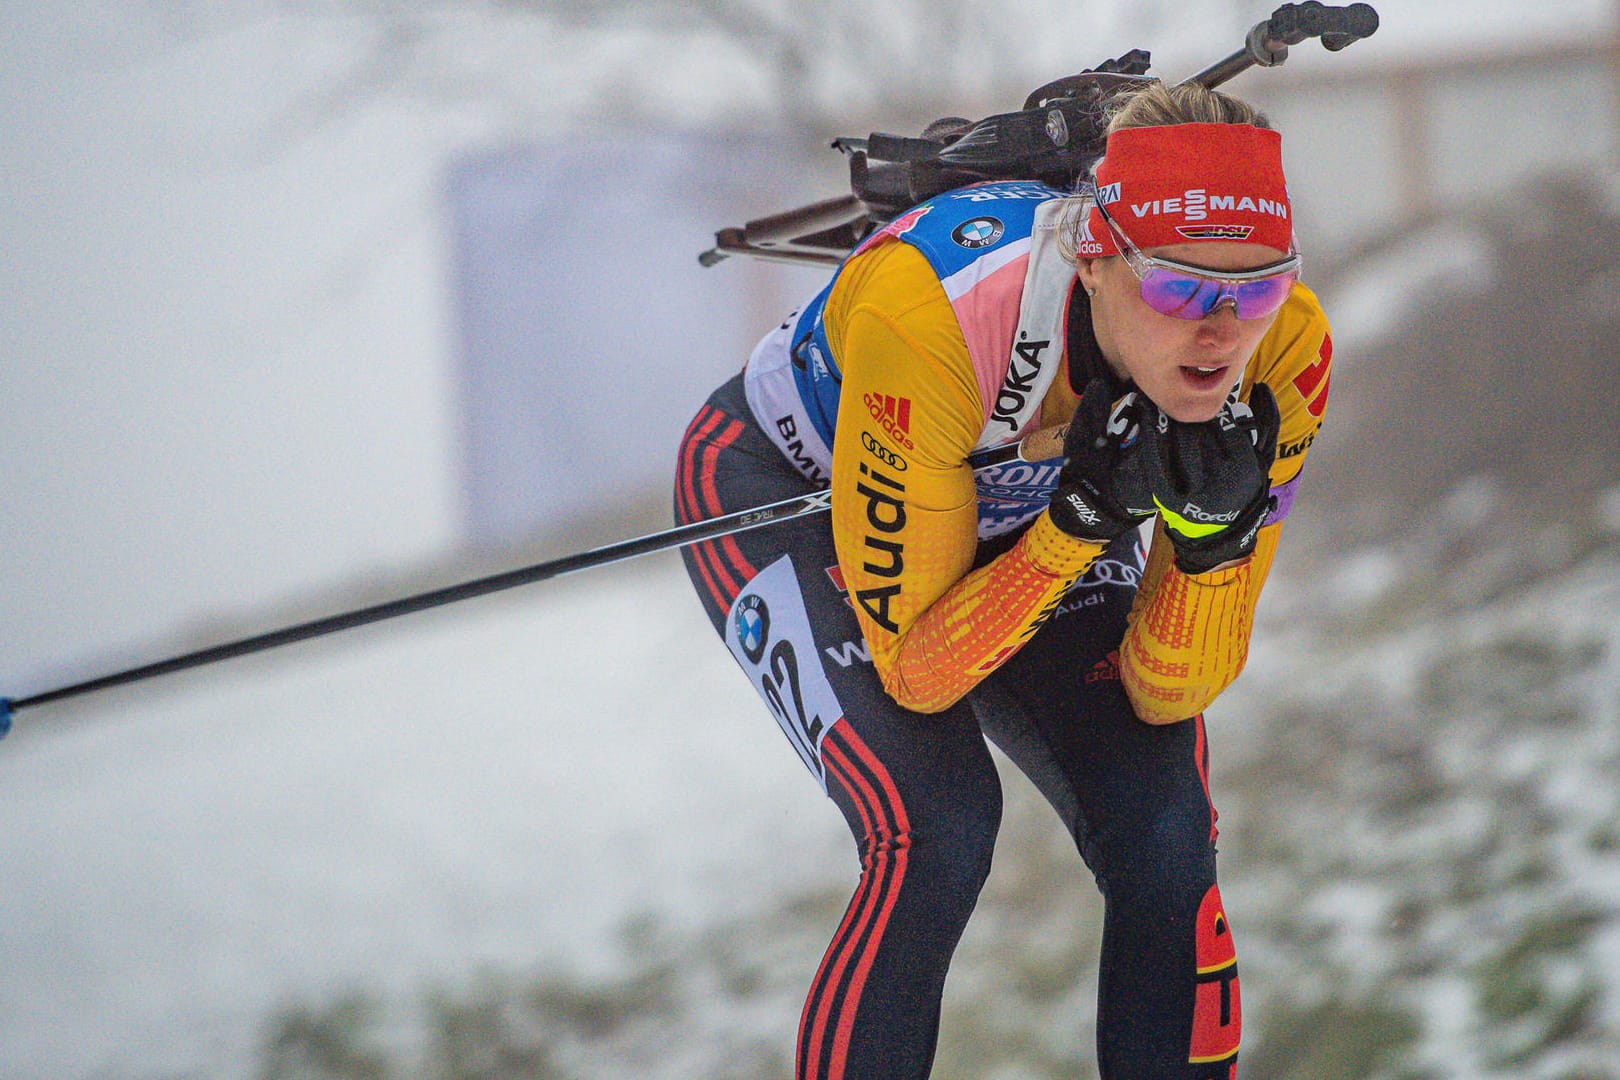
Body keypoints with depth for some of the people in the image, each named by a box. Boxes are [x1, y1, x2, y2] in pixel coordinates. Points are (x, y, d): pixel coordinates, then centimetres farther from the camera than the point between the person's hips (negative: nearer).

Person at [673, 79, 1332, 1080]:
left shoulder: (1285, 349, -29)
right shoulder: (932, 312, -42)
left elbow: (1166, 692, -20)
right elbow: (915, 668, -30)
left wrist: (1211, 532, -38)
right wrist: (1085, 518, -43)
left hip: (1017, 502, 4)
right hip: (788, 486, -4)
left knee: (1164, 836, -15)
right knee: (936, 830, -26)